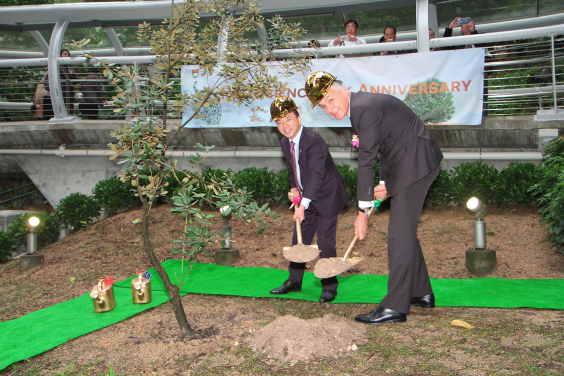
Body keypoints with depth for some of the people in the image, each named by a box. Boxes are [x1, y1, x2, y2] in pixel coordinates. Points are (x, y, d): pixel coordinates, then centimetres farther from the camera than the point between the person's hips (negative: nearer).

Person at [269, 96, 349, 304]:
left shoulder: (314, 141, -25)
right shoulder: (285, 143, 2)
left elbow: (316, 174, -31)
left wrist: (303, 204, -37)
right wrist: (294, 189, -1)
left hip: (327, 195, -8)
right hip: (306, 197, 8)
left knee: (325, 241, -7)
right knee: (299, 238, 12)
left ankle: (329, 286, 7)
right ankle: (294, 280, 26)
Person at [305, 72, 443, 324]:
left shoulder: (365, 107, -21)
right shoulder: (360, 106, 12)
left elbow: (367, 161, -22)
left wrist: (363, 211, -19)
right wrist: (385, 182, 9)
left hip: (415, 163, -11)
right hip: (410, 163, 11)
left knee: (399, 235, -10)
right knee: (404, 232, 18)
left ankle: (395, 307, -5)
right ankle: (421, 293, 30)